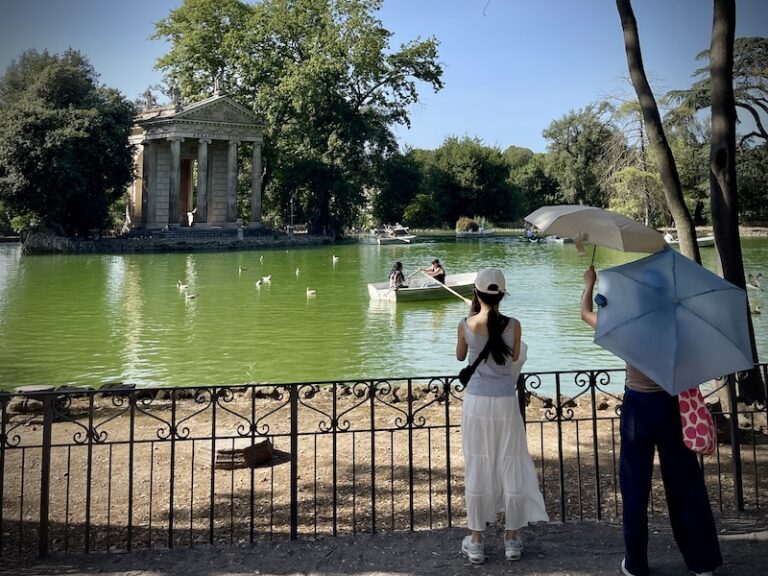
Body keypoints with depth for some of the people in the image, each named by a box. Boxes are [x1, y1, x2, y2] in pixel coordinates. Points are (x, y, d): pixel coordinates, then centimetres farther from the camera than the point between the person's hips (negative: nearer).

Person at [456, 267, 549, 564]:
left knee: (477, 470, 9)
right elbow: (515, 359, 7)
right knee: (510, 468, 11)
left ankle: (476, 542, 16)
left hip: (476, 402, 0)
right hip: (505, 402, 0)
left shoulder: (466, 325, -8)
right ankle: (512, 540, 21)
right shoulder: (512, 325, -10)